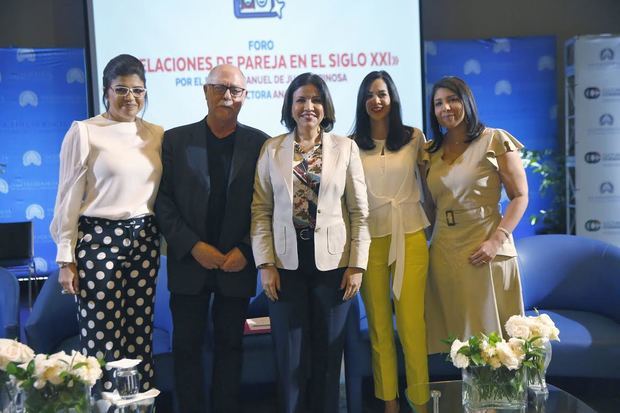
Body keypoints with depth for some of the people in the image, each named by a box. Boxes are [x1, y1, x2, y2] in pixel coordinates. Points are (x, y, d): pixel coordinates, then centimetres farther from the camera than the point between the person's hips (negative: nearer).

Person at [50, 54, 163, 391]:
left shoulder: (157, 134, 8)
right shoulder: (84, 132, -4)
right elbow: (68, 199, -3)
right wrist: (66, 259, -5)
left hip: (144, 241, 4)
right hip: (98, 241, -4)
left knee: (140, 337, 8)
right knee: (101, 339, 1)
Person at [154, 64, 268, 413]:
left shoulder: (259, 143, 1)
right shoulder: (175, 140, 2)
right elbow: (163, 201, -2)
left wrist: (245, 250, -9)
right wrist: (193, 246, -11)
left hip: (238, 264, 0)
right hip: (189, 263, 0)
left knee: (230, 345, 11)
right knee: (187, 346, 7)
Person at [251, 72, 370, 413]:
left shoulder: (345, 147, 3)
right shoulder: (272, 148, 4)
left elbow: (359, 211, 1)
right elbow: (260, 210, 2)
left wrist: (357, 265, -5)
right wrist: (265, 264, -6)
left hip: (332, 263, 0)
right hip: (286, 264, 0)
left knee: (329, 351, 9)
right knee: (289, 355, 7)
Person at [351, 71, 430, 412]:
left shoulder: (414, 137, 4)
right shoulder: (352, 144, 3)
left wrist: (434, 226, 12)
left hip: (410, 236, 0)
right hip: (370, 238, 1)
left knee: (411, 323, -3)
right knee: (378, 323, 7)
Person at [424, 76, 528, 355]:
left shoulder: (495, 141, -1)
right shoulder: (431, 151, 13)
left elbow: (520, 196, -5)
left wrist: (496, 240, -16)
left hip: (484, 251, -4)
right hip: (444, 253, 4)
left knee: (490, 328, 0)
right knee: (457, 331, 6)